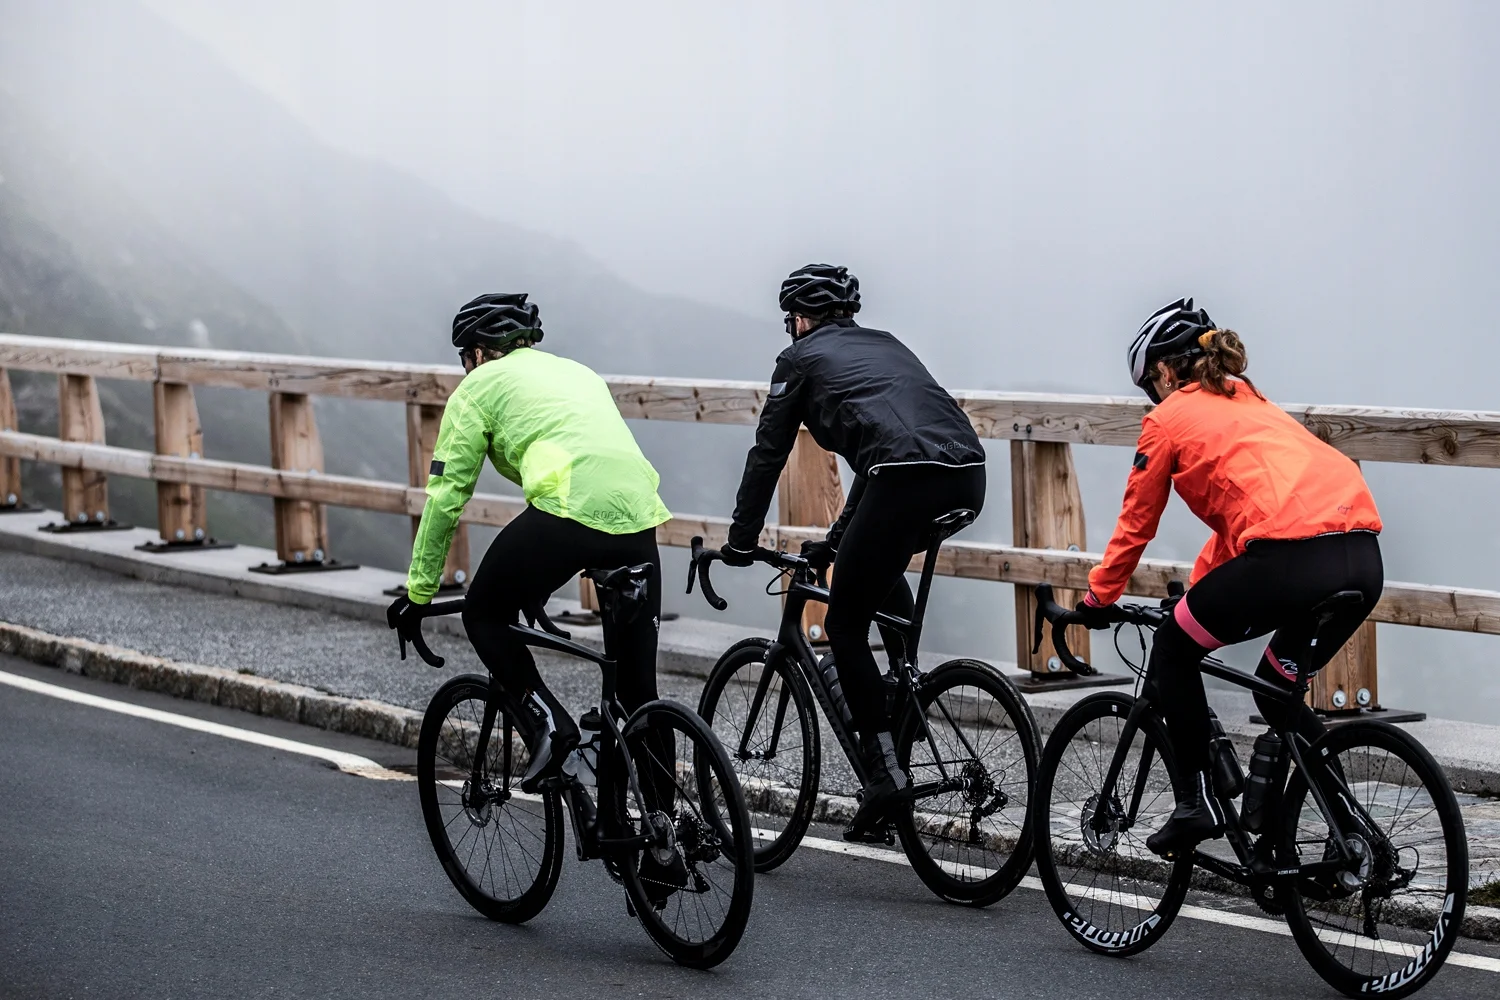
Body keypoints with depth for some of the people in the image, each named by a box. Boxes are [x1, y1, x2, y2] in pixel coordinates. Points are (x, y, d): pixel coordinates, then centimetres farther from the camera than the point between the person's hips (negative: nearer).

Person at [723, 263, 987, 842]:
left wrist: (741, 542, 28)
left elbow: (769, 453, 18)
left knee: (845, 625, 7)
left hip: (908, 478, -7)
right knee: (879, 568, 37)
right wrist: (837, 541, 46)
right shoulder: (883, 344, 36)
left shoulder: (803, 357, 18)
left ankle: (885, 770, -1)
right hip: (968, 476, 7)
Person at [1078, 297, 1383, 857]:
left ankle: (1197, 803, 13)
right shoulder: (1251, 405, 34)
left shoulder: (1169, 417, 13)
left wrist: (1098, 599, 32)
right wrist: (1197, 592, 48)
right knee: (1277, 689, 28)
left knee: (1172, 654, 17)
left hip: (1289, 557, -7)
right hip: (1364, 559, 7)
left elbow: (1135, 525, 19)